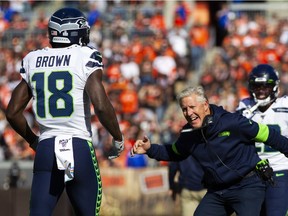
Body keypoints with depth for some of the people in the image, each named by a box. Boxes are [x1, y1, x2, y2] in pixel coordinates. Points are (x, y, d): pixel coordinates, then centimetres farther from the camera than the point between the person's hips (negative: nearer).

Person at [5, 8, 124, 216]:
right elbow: (101, 106, -14)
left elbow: (13, 113, 14)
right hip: (79, 148, -3)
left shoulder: (32, 60, 11)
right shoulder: (86, 57, -4)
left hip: (45, 149, 3)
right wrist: (118, 139, 1)